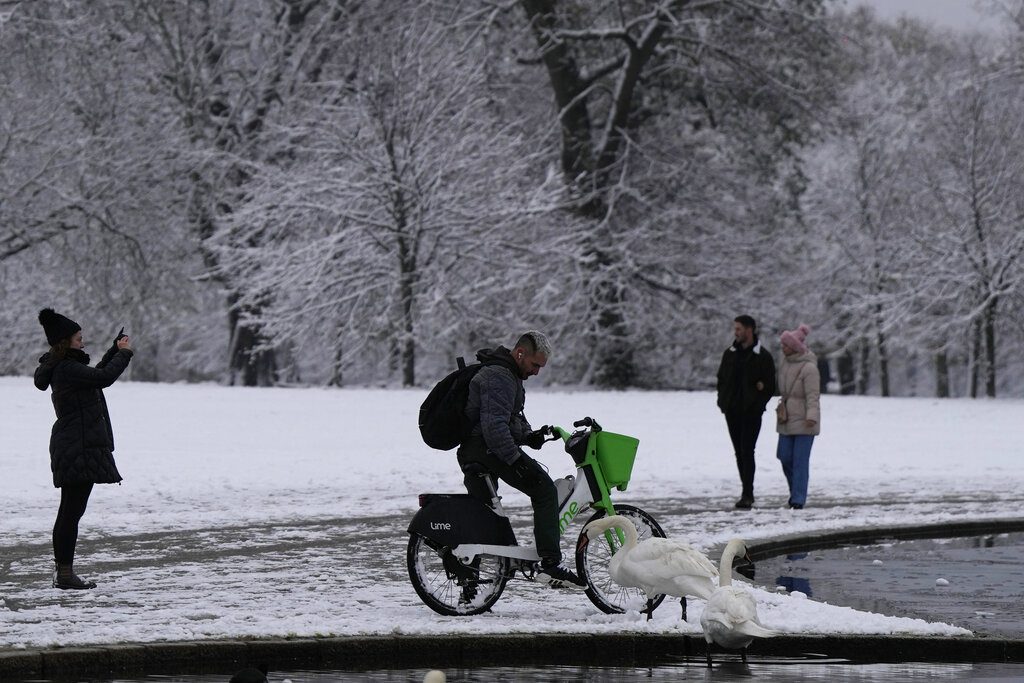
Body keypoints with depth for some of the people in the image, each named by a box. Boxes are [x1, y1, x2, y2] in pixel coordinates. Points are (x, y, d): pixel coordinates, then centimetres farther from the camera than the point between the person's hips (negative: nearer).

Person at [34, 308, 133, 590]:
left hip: (73, 447, 11)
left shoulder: (64, 368, 15)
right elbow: (103, 377, -22)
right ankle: (65, 574, -8)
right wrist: (124, 353, -7)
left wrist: (115, 351, 20)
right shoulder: (67, 369, -17)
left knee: (69, 511, 14)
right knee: (72, 511, -9)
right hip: (79, 448, -11)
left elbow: (95, 375, 28)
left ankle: (63, 571, 18)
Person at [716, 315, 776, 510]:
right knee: (739, 452, 9)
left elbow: (770, 386, -1)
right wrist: (723, 402, 6)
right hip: (732, 411, 6)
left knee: (747, 451, -12)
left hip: (751, 413, -6)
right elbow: (721, 379, 18)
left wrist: (758, 404, -9)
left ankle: (747, 495, -13)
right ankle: (747, 492, 17)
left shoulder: (763, 356, -4)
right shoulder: (730, 354, 12)